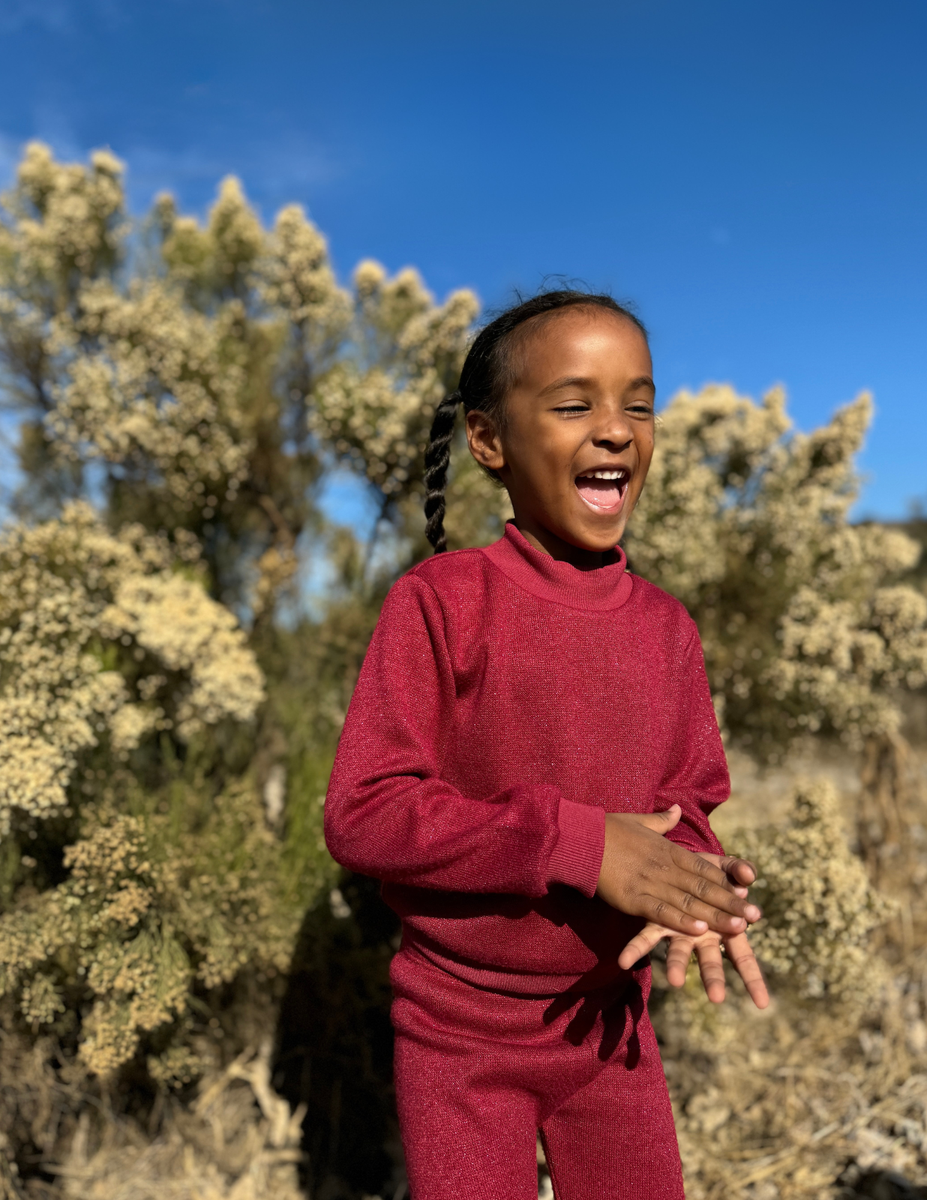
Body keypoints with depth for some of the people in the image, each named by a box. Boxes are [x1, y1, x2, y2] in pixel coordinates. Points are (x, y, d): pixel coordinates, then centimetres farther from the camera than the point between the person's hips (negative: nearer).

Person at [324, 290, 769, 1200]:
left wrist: (691, 881, -18)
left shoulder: (664, 624, -3)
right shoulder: (442, 602, -17)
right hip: (462, 1031, -4)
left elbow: (688, 800, 5)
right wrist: (578, 844, -27)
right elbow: (361, 812, -21)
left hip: (610, 1019, 4)